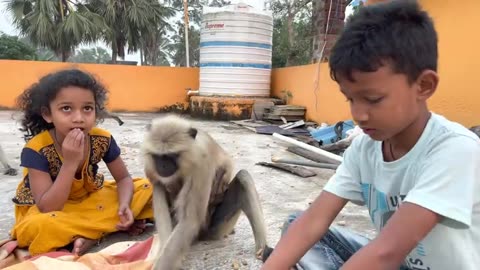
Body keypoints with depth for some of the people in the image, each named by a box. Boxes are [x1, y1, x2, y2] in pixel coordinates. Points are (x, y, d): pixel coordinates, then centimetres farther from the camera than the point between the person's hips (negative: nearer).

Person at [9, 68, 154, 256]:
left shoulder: (102, 139, -17)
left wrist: (124, 206, -27)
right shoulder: (36, 149, -25)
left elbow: (123, 178, -5)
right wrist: (70, 163, -39)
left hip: (90, 199, 4)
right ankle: (119, 225, -22)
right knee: (39, 227, -39)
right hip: (49, 210, -3)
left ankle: (88, 237, -17)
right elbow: (48, 209, -29)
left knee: (146, 187, -12)